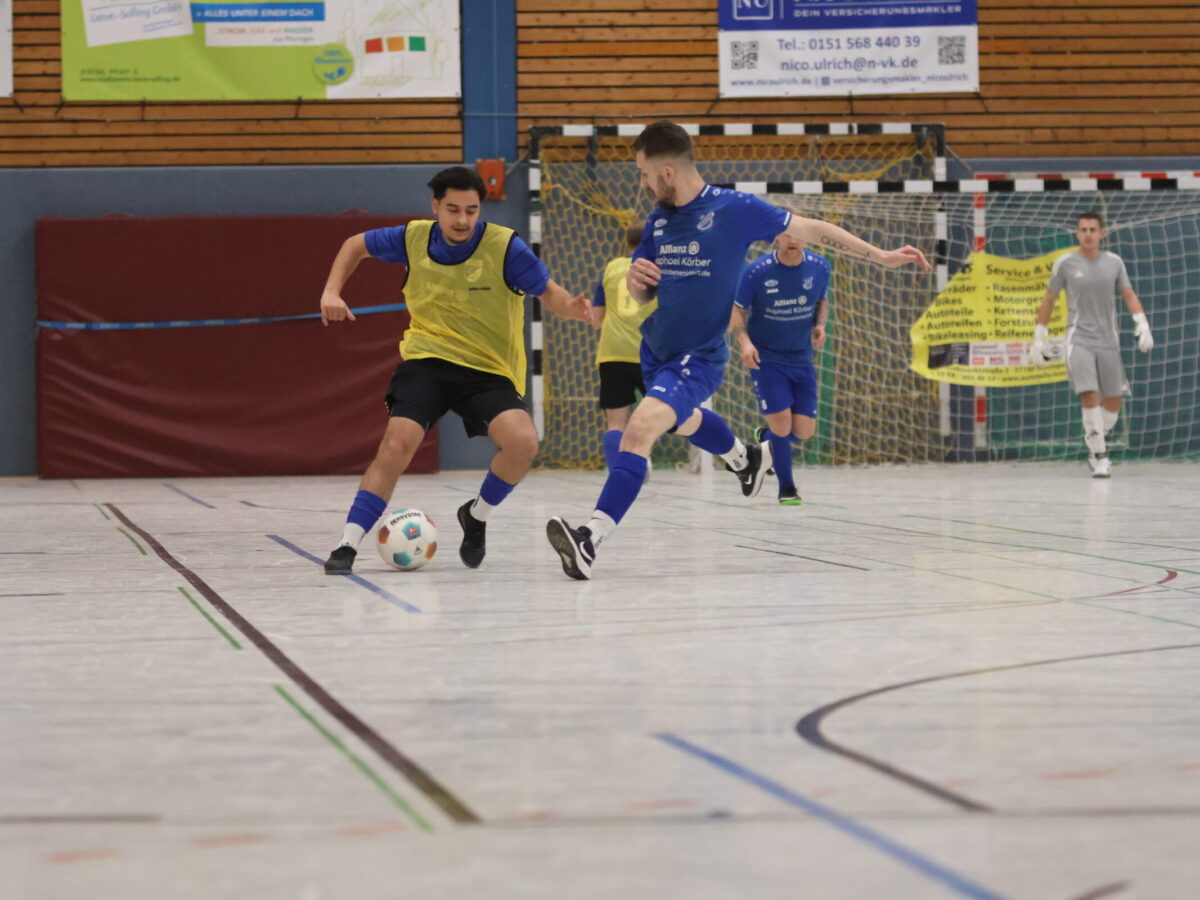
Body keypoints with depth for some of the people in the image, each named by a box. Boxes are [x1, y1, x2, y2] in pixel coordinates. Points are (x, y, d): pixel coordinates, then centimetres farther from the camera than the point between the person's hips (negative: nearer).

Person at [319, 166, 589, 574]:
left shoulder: (505, 246, -12)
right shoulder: (414, 239, -3)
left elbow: (550, 294, -10)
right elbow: (357, 245, 15)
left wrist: (572, 307, -33)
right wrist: (332, 291, 1)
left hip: (489, 370, -1)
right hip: (426, 359, 1)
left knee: (523, 442, -24)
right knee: (396, 446, -20)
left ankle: (477, 516, 4)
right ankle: (347, 546, -11)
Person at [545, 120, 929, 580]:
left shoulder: (734, 209, -15)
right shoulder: (658, 219, 2)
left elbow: (811, 229, -6)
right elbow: (643, 295, 9)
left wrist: (881, 255, -5)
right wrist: (635, 278, -16)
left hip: (698, 359, -8)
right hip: (655, 349, 8)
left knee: (640, 428, -28)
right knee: (683, 419, 32)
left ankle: (590, 539, -35)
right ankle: (746, 457, 65)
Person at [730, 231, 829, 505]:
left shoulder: (819, 267, -5)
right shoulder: (756, 272, -15)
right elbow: (737, 312, -6)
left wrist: (820, 326, -8)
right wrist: (745, 342, -23)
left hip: (801, 358, 4)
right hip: (765, 357, -4)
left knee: (804, 430, 0)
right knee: (781, 421, -12)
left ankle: (766, 438, 35)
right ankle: (786, 487, 11)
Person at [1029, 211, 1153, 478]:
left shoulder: (1113, 262, 5)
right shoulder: (1065, 263, -1)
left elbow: (1129, 296, 9)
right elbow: (1049, 300, 7)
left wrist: (1142, 326, -6)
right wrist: (1039, 338, 7)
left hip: (1108, 341, 3)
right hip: (1079, 339, -3)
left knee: (1113, 402, 4)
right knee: (1089, 395, -19)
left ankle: (1095, 444, 29)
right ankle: (1100, 456, -10)